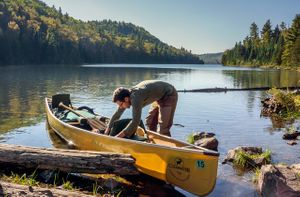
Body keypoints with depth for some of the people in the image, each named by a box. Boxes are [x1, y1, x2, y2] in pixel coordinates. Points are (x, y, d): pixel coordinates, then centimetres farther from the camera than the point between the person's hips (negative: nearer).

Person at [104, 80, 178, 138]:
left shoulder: (135, 98, -35)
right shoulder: (127, 95, -7)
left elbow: (135, 121, -40)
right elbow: (117, 115, 4)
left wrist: (118, 136, -33)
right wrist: (107, 132, 5)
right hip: (159, 97, 10)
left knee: (163, 128, -15)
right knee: (150, 123, 14)